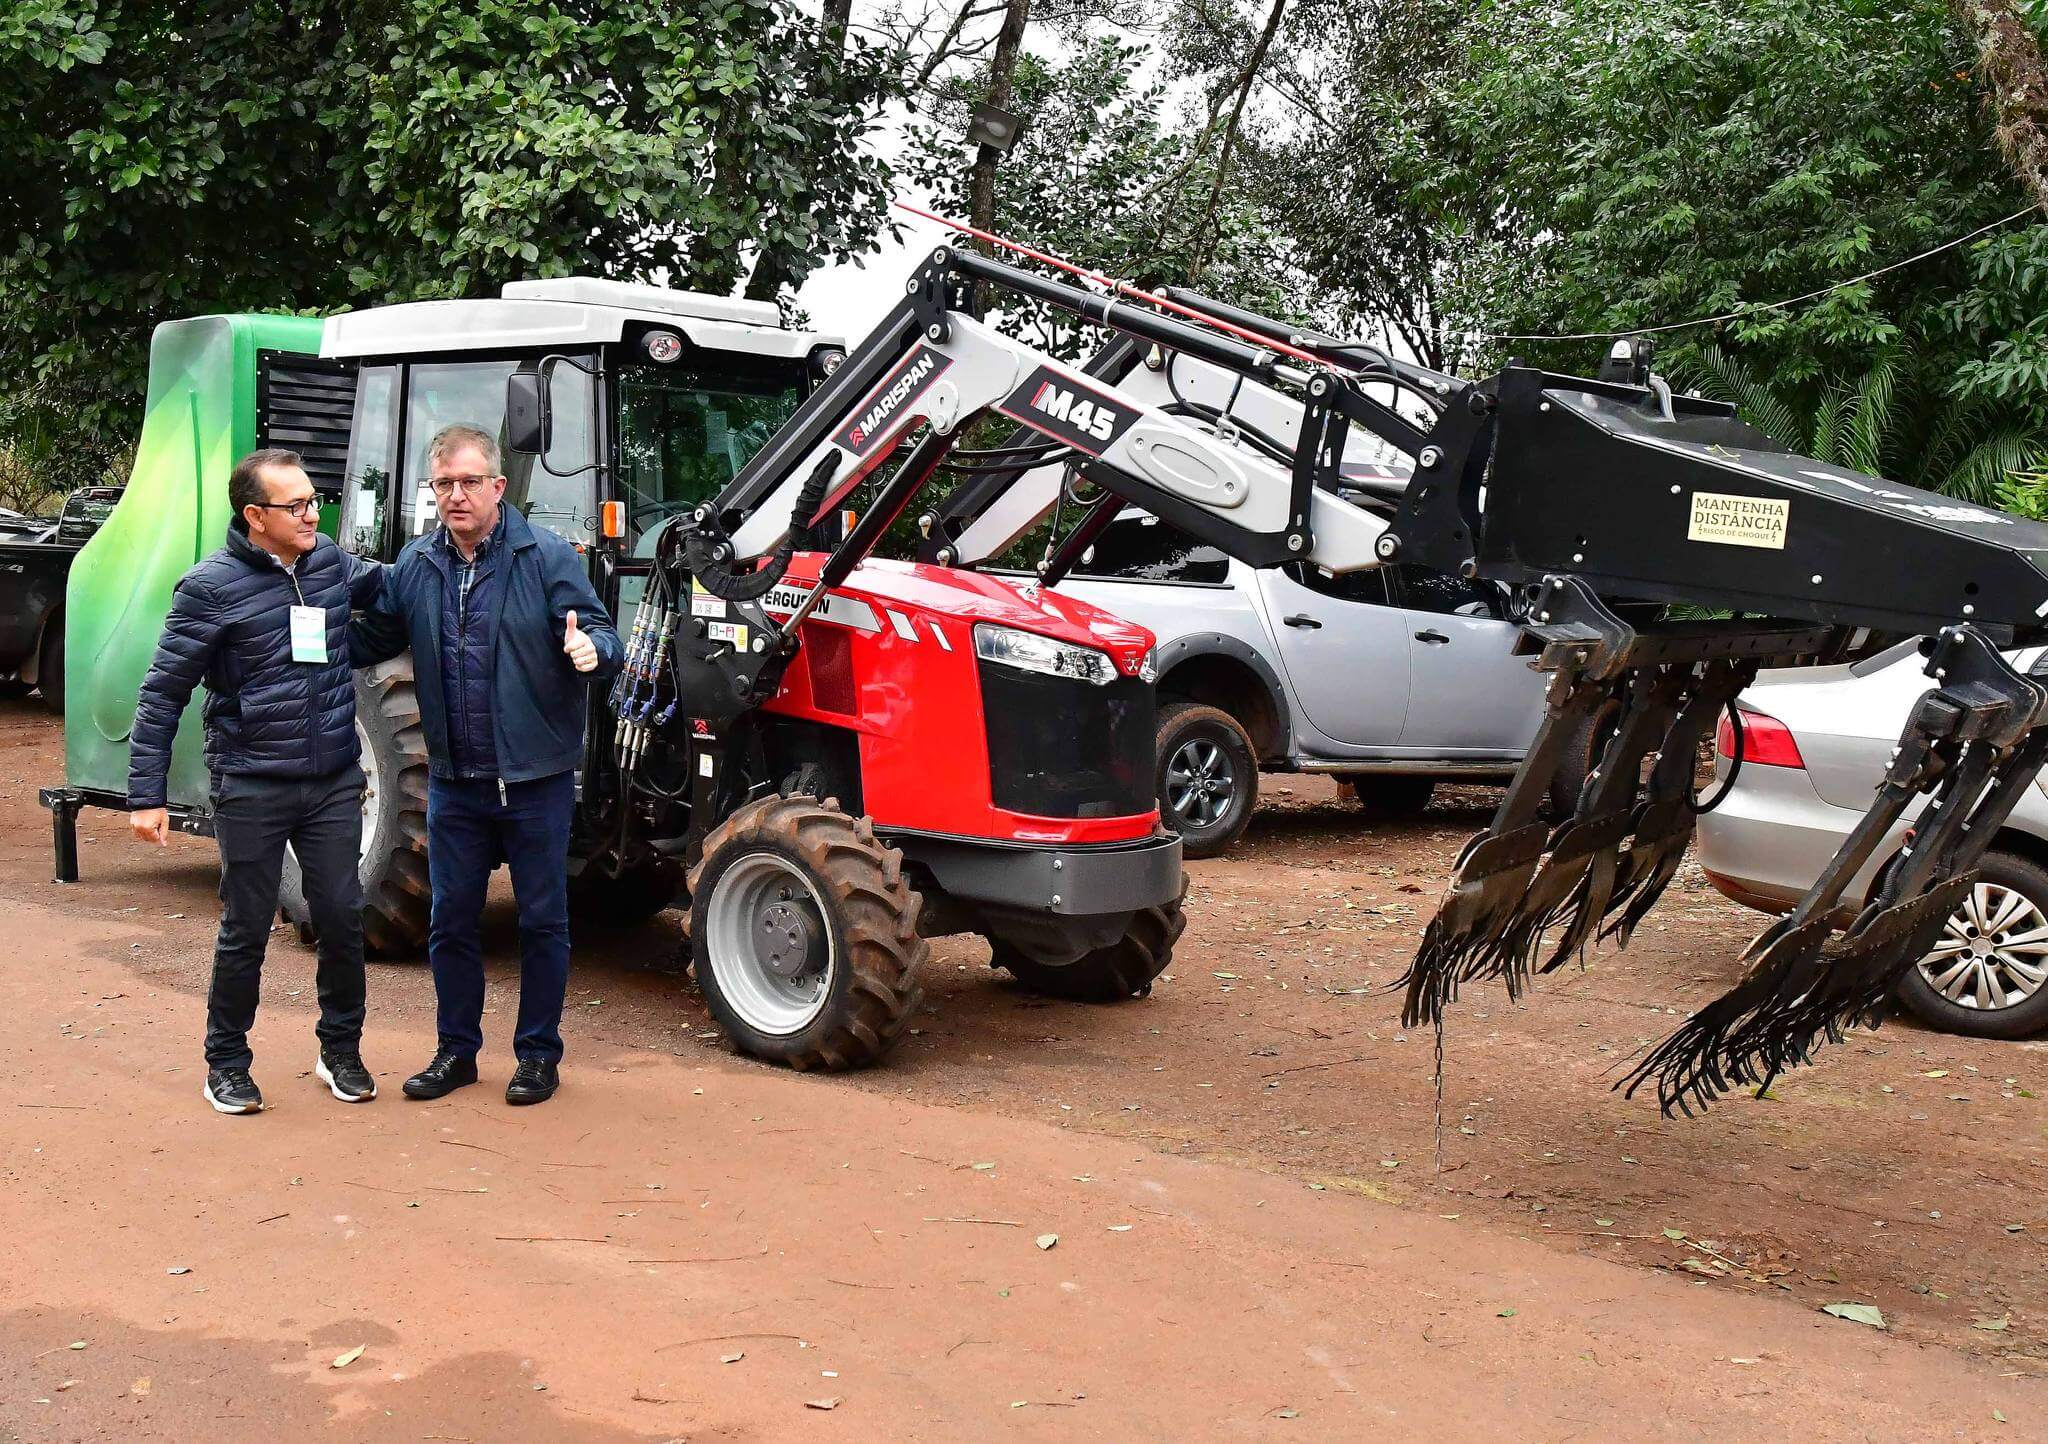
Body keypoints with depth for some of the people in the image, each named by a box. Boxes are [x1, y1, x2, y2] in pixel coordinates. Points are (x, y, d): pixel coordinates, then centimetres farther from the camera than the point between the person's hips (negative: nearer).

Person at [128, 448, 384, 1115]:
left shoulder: (332, 564, 5)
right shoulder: (211, 587, -9)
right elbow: (161, 695, -7)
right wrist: (146, 794, -11)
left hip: (334, 783, 4)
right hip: (252, 789, -4)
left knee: (343, 919, 7)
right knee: (246, 931, 6)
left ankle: (341, 1050, 25)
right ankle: (227, 1064, 23)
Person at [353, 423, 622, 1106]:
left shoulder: (547, 557, -8)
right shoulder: (414, 567, 5)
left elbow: (598, 634, -10)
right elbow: (369, 641, 13)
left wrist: (591, 648, -33)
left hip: (536, 778, -4)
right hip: (455, 781, 4)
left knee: (542, 919, 6)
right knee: (450, 920, 12)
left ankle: (539, 1052, 20)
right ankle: (457, 1049, 27)